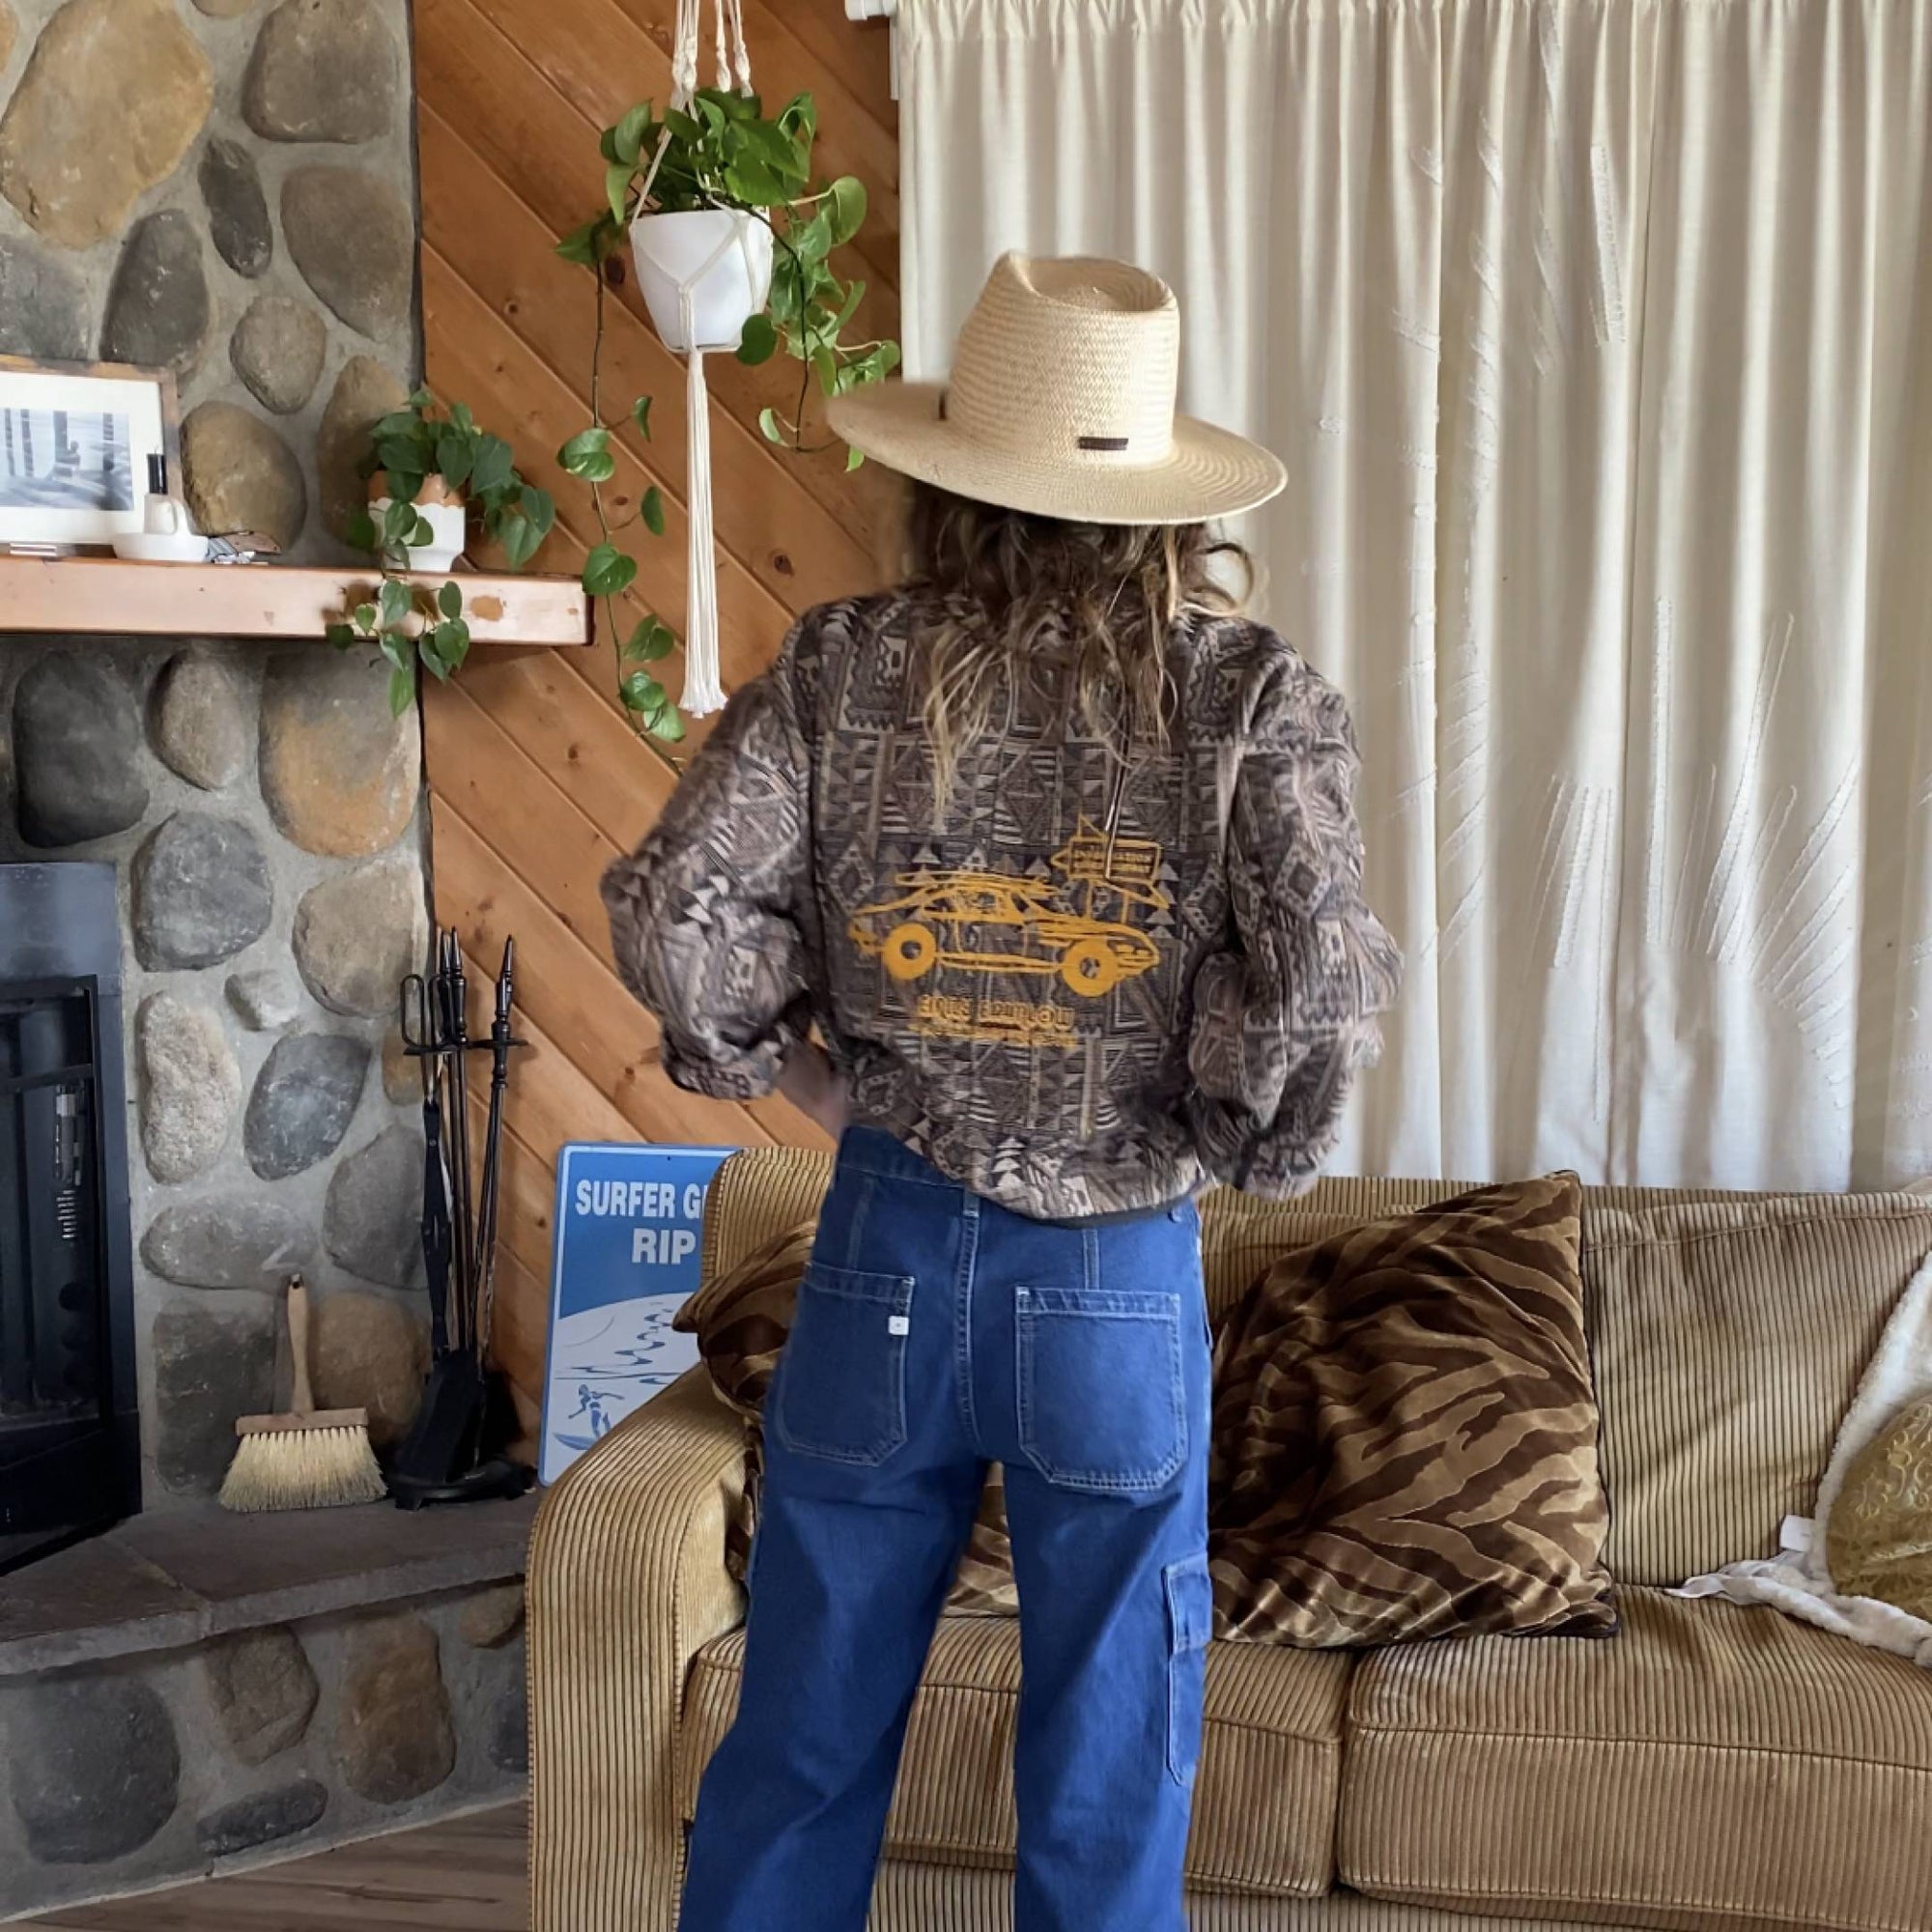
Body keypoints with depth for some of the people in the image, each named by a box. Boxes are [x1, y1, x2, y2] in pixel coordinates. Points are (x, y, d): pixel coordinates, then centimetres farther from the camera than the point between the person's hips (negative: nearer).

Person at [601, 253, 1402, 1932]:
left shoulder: (844, 671, -4)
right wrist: (1235, 1141, 0)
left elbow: (672, 911, -10)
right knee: (1109, 1782, 15)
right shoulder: (1250, 695, -9)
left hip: (888, 1251, 2)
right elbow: (1317, 984, -18)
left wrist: (789, 1068, 6)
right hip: (1122, 1283, -1)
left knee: (804, 1735, 19)